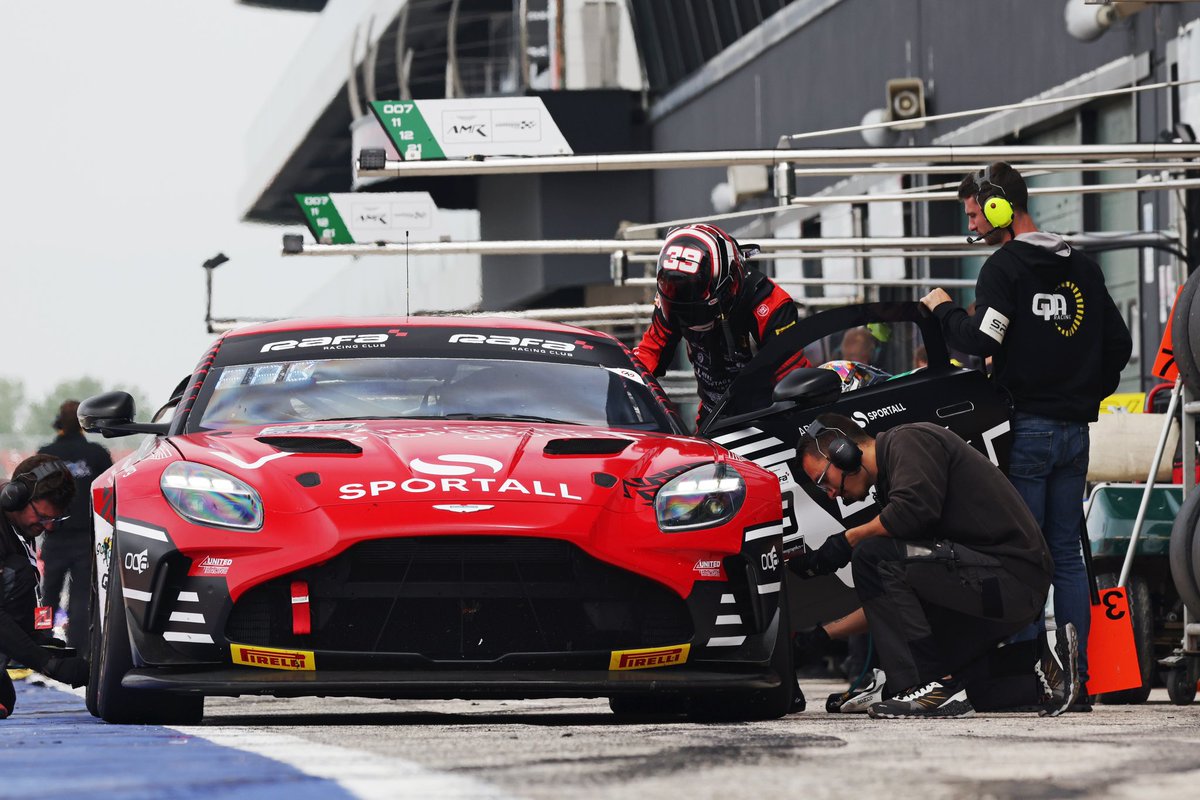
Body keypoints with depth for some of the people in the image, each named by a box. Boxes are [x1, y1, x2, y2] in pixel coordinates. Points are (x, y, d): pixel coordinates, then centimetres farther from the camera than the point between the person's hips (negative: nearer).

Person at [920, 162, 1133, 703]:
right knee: (1067, 554, 8)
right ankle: (1076, 678, 3)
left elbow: (981, 339, -20)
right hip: (1075, 429, 6)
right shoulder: (1082, 268, 13)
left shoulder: (1005, 267, -9)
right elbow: (1118, 344, 16)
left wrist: (943, 310, -2)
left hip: (1027, 428, -6)